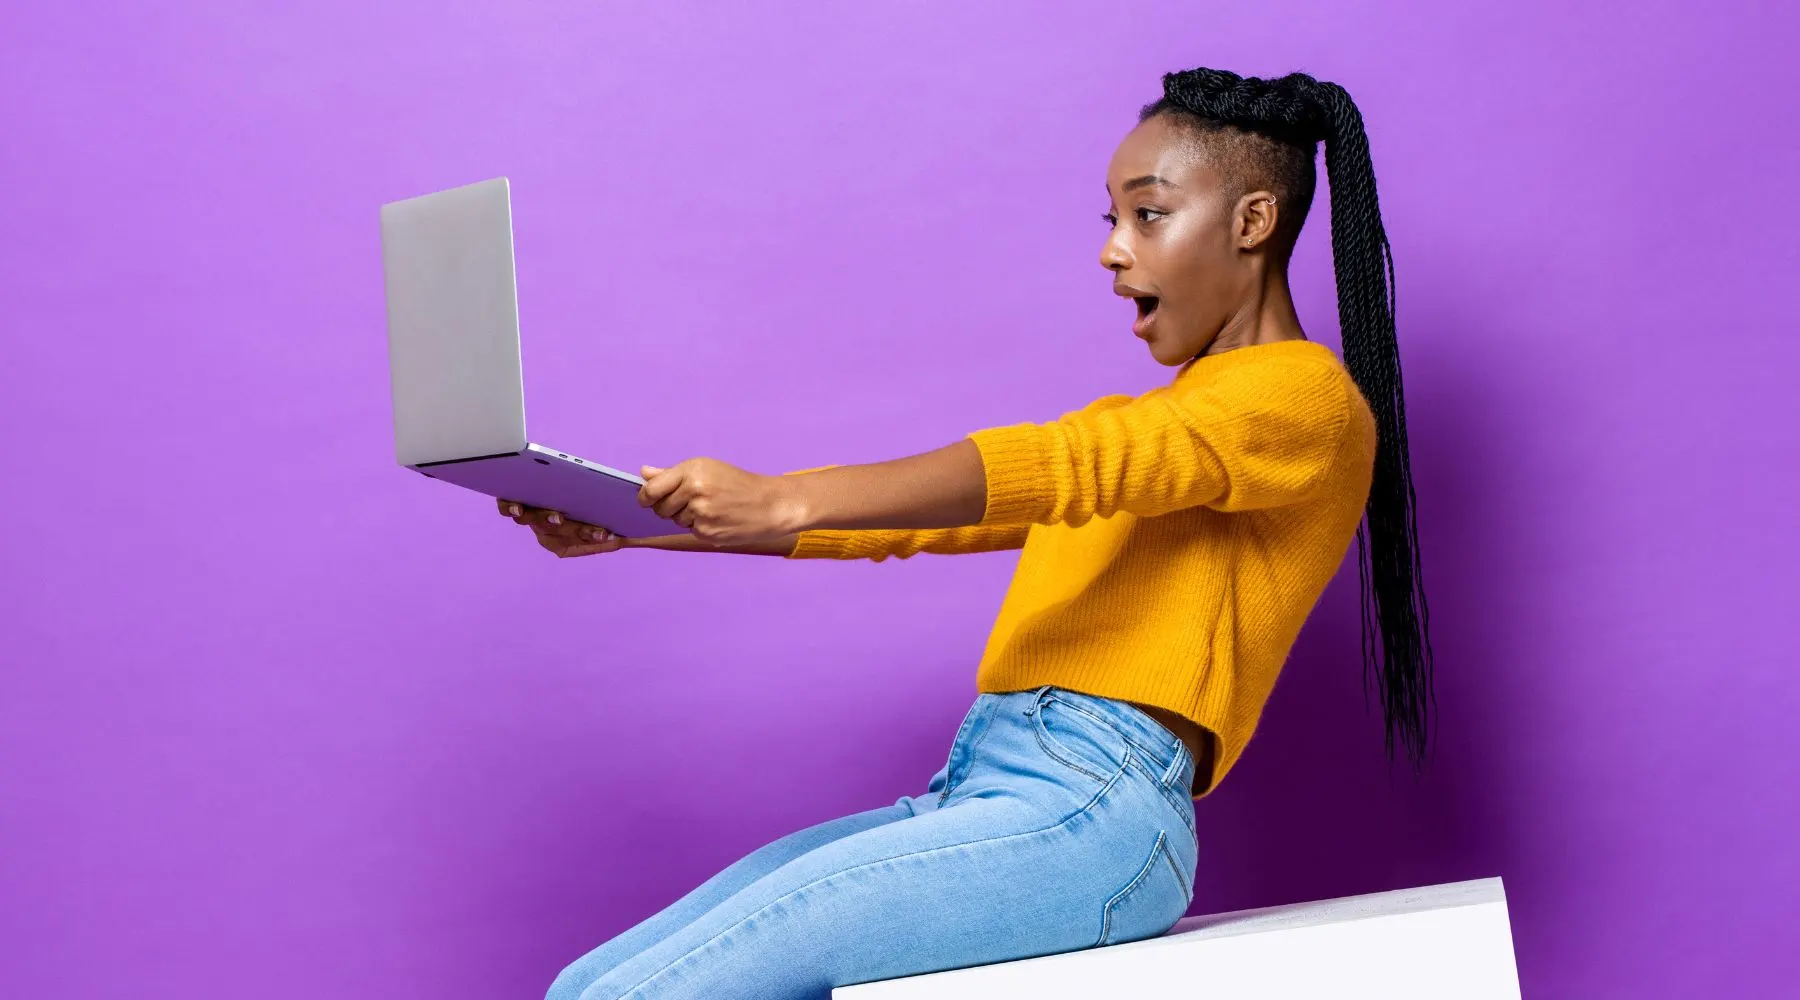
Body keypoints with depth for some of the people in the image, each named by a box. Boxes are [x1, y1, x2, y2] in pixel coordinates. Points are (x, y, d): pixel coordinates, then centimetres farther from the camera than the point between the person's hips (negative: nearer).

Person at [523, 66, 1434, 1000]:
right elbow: (916, 510, 22)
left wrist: (785, 501, -26)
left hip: (1090, 809, -9)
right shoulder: (1132, 424, 28)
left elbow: (1060, 464, -16)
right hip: (969, 798, 9)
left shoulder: (1307, 394, 1)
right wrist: (632, 523, 14)